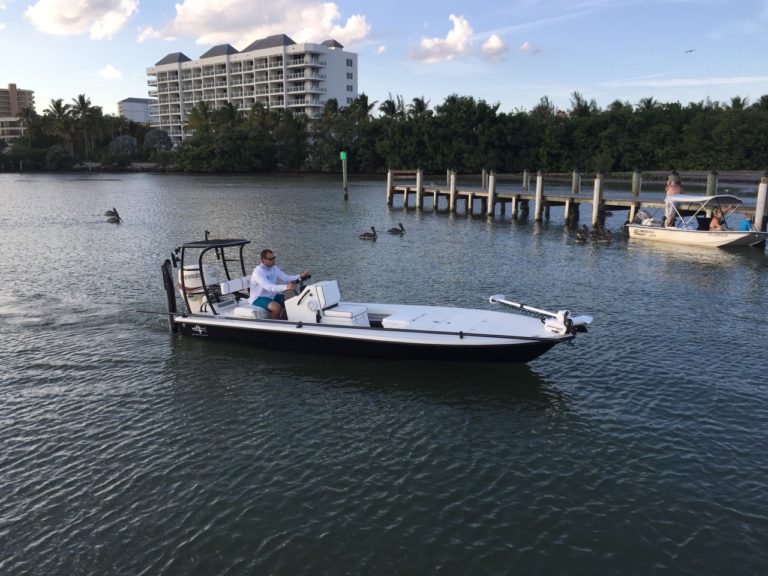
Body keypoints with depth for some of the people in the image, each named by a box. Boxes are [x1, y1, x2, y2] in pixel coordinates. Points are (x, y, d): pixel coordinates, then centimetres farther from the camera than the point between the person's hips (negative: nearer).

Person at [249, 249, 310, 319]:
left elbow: (286, 278, -1)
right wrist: (286, 287, -48)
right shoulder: (258, 271, -22)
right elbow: (268, 287, -35)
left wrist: (300, 276, -19)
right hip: (258, 298, -8)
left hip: (272, 296, 8)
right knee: (277, 307, -32)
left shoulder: (274, 269, 4)